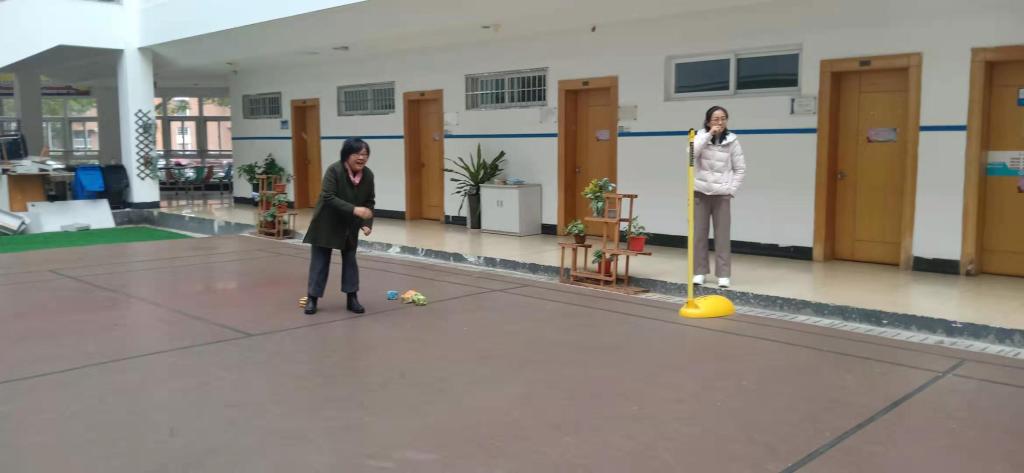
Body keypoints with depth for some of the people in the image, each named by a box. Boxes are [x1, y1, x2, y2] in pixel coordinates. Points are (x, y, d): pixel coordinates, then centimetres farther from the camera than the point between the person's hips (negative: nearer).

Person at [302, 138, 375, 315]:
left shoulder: (368, 175, -10)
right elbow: (328, 198, -32)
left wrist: (367, 224, -16)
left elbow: (369, 202, -1)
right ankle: (312, 298, 14)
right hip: (327, 224, -4)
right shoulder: (334, 170, -25)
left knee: (350, 259, 9)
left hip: (350, 226, 4)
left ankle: (352, 298, 16)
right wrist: (354, 210, -40)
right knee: (320, 260, 3)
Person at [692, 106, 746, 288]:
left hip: (721, 194, 0)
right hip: (700, 192, 1)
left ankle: (724, 274, 5)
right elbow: (691, 153, -21)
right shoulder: (701, 137, -1)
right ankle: (700, 271, 14)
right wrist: (709, 135, -22)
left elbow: (740, 169, 4)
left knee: (722, 234, 0)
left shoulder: (732, 142, 0)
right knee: (699, 233, 4)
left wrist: (732, 190, -3)